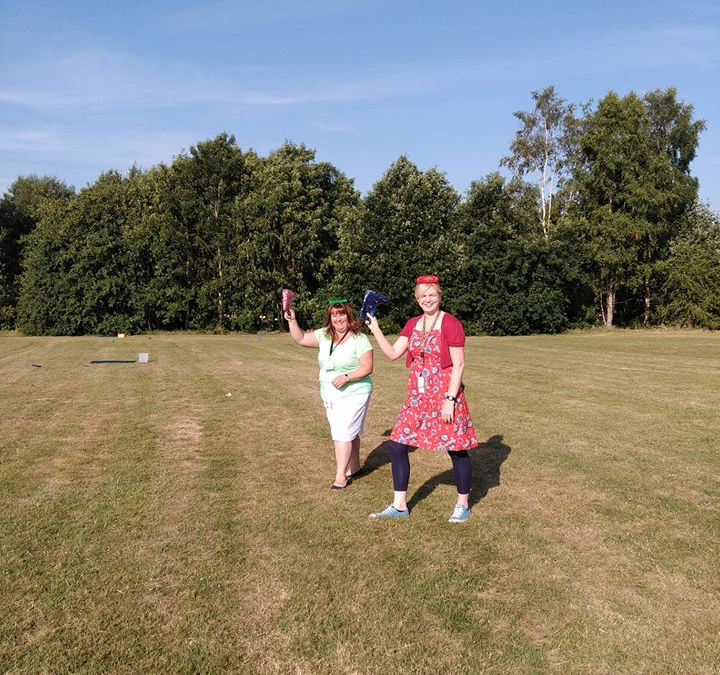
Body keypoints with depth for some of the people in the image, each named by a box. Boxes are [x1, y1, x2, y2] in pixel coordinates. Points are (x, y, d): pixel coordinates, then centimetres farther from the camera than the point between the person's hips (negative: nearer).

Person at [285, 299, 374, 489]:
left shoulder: (359, 339, -13)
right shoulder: (324, 335, 5)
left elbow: (367, 368, -16)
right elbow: (300, 338, 7)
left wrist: (346, 377, -25)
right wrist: (292, 320, -5)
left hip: (352, 395, -6)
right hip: (330, 396, 6)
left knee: (342, 434, -8)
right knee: (349, 434, 17)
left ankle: (340, 476, 0)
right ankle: (354, 467, 31)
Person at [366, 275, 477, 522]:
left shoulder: (450, 324, -10)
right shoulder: (412, 324, 9)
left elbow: (459, 365, -13)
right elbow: (393, 353, 8)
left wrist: (450, 400, -17)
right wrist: (375, 329, 3)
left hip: (446, 395, -6)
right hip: (418, 396, 7)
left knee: (456, 449, 4)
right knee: (397, 445, 5)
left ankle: (462, 504, 24)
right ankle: (399, 506, 18)